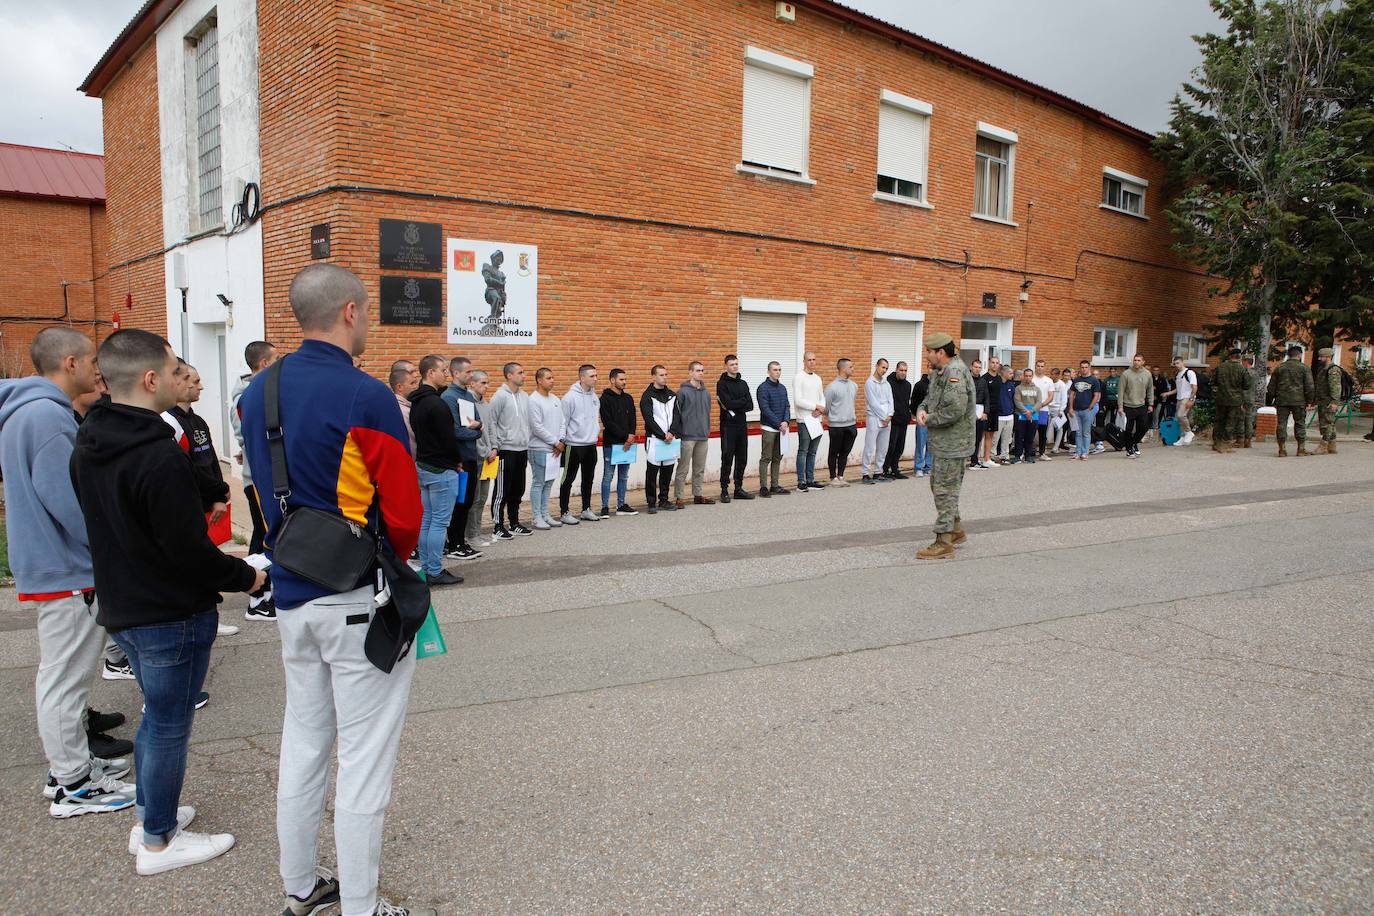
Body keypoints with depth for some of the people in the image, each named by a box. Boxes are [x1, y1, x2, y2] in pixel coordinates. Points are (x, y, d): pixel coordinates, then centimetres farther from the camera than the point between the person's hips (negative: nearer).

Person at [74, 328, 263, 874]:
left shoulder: (87, 446, 4)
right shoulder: (159, 456, -26)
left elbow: (110, 529, 12)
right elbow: (189, 550, -24)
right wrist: (245, 576, -9)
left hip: (121, 606, 9)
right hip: (170, 616, -9)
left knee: (157, 716, 24)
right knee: (169, 726, 6)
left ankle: (152, 816, 38)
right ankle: (158, 843, 21)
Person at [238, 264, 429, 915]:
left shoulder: (257, 394, 4)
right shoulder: (365, 397, -19)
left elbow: (269, 494, 12)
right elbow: (403, 510, -14)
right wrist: (393, 561, 3)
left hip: (291, 595, 8)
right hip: (359, 599, -8)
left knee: (302, 744, 20)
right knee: (363, 761, 4)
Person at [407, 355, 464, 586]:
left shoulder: (416, 402, 12)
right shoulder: (436, 403, -19)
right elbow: (448, 438, -18)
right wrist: (458, 461, -2)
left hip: (423, 465, 10)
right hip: (441, 469, -10)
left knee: (427, 519, 14)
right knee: (440, 521, -4)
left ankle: (425, 568, 19)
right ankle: (435, 572, 0)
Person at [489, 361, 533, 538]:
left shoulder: (524, 396, 12)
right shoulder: (500, 396, -10)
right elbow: (492, 422, -12)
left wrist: (528, 445, 15)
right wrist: (494, 446, -16)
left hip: (522, 450, 7)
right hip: (506, 450, -7)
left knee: (518, 490, 14)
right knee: (502, 490, -1)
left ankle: (514, 523, 24)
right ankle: (498, 527, 6)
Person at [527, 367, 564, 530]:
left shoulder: (556, 400, 12)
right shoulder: (534, 400, -10)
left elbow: (562, 422, 14)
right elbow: (537, 427, -15)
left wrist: (561, 441, -2)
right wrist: (556, 442, -11)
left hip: (555, 449, 7)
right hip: (540, 449, -7)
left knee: (548, 483, 11)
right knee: (538, 483, -2)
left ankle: (545, 515, 18)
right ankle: (537, 518, 4)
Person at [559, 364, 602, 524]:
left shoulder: (594, 396, 8)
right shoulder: (570, 397, -14)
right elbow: (563, 421, -13)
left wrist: (597, 431, 12)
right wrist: (562, 440, -14)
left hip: (591, 444, 7)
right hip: (574, 445, -7)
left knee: (588, 479, 14)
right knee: (568, 480, 1)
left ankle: (586, 510, 25)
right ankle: (564, 513, 8)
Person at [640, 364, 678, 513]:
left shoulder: (671, 395, 13)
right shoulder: (647, 396, -5)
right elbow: (649, 419, -11)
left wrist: (672, 432, -8)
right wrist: (663, 436, -15)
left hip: (670, 439, 5)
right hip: (654, 439, -5)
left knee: (667, 470, 9)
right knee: (652, 471, -2)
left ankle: (664, 500, 19)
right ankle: (651, 503, 4)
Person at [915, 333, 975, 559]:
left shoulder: (955, 372, -21)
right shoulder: (939, 371, 12)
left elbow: (955, 410, -28)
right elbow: (930, 396, 23)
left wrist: (929, 420, -15)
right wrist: (922, 409, 0)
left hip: (953, 443, -11)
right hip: (943, 442, 11)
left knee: (945, 490, -5)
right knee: (937, 484, 21)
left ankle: (944, 543, 2)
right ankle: (956, 530, 34)